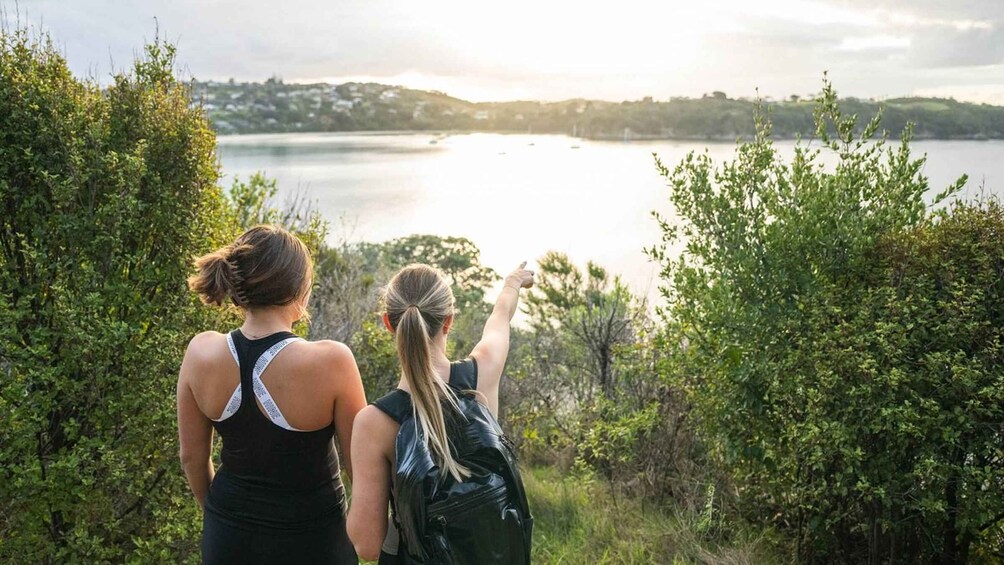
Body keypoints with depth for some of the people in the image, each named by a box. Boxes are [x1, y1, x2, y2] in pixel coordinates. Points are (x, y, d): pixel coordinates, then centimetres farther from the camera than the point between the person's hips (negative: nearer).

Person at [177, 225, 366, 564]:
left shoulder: (200, 353, -13)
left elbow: (192, 456, 0)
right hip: (311, 537, -3)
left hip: (228, 536, 3)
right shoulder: (331, 362, -25)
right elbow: (360, 464, -12)